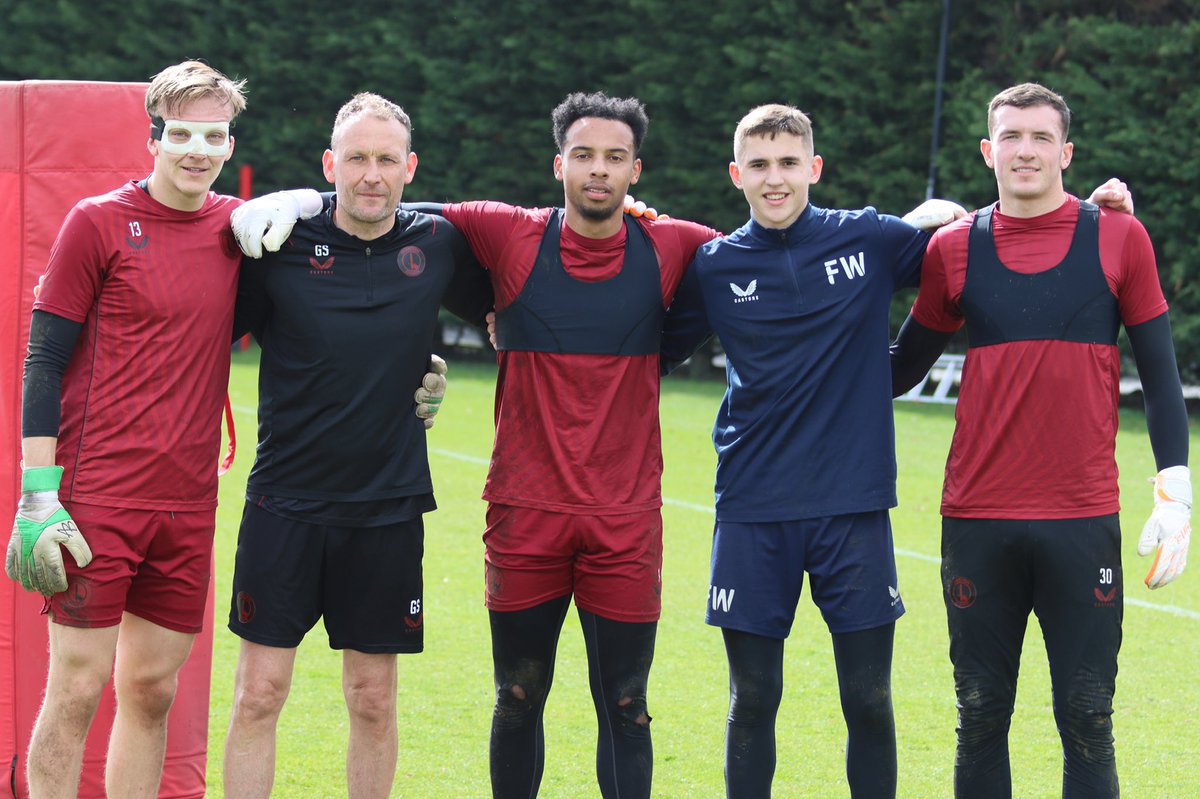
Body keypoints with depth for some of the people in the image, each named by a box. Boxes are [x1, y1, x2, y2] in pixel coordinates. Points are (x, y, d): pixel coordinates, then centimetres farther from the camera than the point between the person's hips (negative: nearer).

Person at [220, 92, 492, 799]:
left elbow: (502, 307, 18)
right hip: (286, 501, -2)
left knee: (375, 701, 8)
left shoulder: (439, 244, 1)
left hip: (389, 507, 2)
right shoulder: (281, 244, -5)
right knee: (259, 694, -2)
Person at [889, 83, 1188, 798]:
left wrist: (1175, 494, -2)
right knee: (981, 719, 7)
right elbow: (902, 368, 18)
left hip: (1083, 523, -1)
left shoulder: (1118, 239, 3)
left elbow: (1161, 373, 5)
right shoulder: (954, 249, 6)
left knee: (1087, 722, 0)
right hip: (978, 521, 2)